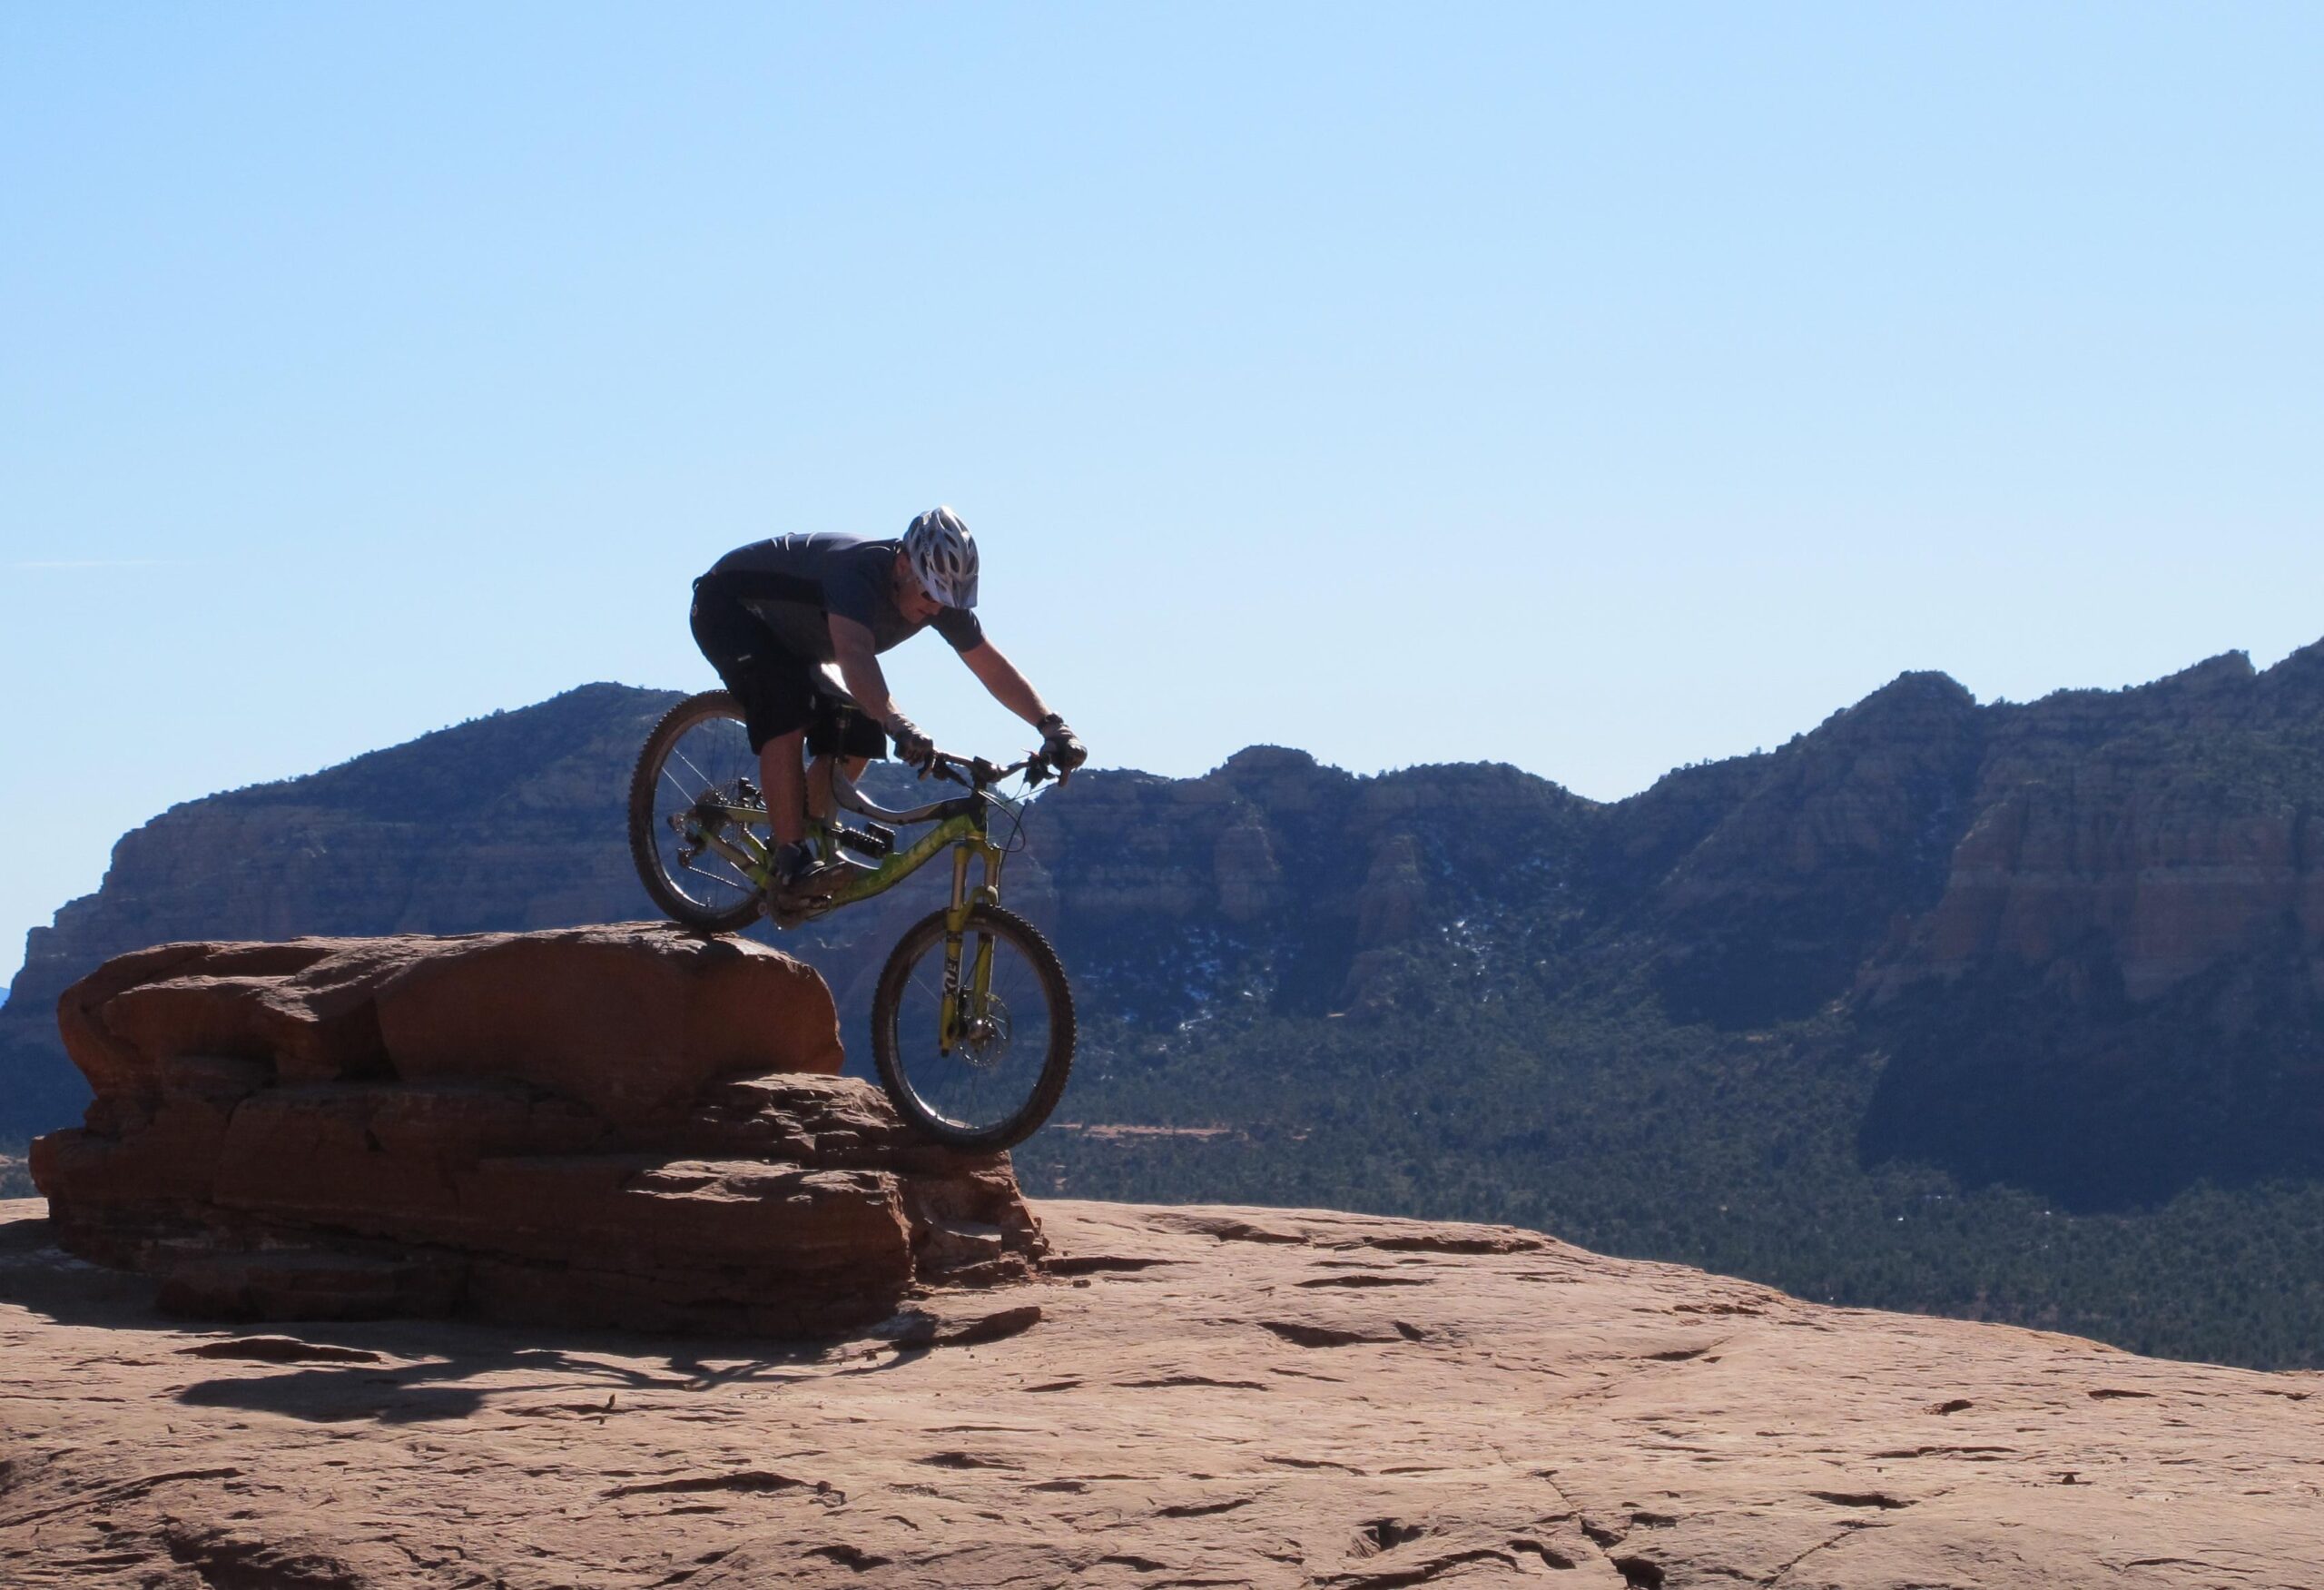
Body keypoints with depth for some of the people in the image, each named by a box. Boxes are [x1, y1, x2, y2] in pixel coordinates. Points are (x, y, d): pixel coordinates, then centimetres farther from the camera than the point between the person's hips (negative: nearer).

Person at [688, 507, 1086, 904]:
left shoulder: (938, 595, -16)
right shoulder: (859, 571, -39)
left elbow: (993, 667, -11)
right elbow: (855, 655, -56)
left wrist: (1051, 725, -24)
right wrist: (897, 725, -70)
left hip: (790, 640, 8)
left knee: (855, 741, -8)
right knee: (789, 718, -30)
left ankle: (815, 851, 8)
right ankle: (792, 866, -28)